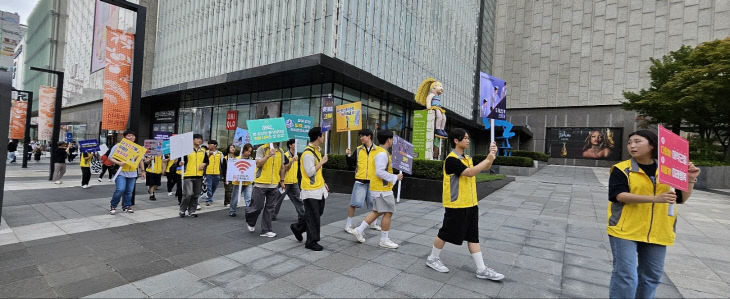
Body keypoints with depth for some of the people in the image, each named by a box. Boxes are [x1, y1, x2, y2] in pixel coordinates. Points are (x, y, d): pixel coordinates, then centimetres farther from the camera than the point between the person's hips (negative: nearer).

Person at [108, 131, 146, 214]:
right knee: (120, 190, -14)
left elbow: (141, 160, 20)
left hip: (132, 173, 4)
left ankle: (126, 206, 20)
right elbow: (110, 158, -2)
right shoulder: (118, 146, -1)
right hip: (121, 172, -4)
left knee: (129, 191, 6)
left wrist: (142, 170, 17)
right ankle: (113, 206, 6)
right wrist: (118, 163, -20)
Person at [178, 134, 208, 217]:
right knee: (188, 194, -10)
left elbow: (206, 161, 21)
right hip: (188, 176, -5)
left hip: (199, 176, 5)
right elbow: (181, 160, -2)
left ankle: (192, 211, 20)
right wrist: (180, 162, -24)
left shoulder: (203, 151, 13)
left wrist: (204, 164, 0)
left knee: (196, 195, 9)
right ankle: (182, 210, 9)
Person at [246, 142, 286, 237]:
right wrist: (268, 155, -24)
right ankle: (251, 223, 34)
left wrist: (282, 181, 14)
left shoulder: (281, 152, 9)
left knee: (270, 208, 7)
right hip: (261, 183, -5)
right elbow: (258, 164, -15)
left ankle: (266, 230, 18)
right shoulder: (262, 149, -7)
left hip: (274, 185, 5)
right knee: (257, 206, 4)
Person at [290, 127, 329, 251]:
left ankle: (297, 227, 33)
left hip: (319, 189, 10)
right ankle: (311, 242, 13)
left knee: (318, 213, 17)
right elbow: (310, 172, -22)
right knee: (313, 217, -1)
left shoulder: (316, 151, 13)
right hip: (311, 190, -10)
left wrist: (323, 183, 19)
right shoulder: (308, 153, -19)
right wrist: (322, 162, -16)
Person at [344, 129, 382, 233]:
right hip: (360, 181, -1)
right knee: (354, 203, -2)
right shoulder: (358, 150, 5)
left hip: (373, 181, 1)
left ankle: (374, 223, 33)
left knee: (373, 203, 13)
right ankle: (348, 225, 12)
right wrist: (349, 155, -10)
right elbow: (351, 164, 5)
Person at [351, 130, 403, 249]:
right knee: (388, 213, 2)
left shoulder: (376, 151, 13)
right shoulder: (382, 154, -20)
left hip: (376, 187, 10)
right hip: (382, 189, -10)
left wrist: (394, 164, 13)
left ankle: (360, 230, 20)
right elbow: (380, 172, -25)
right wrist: (395, 177, -17)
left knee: (377, 211, 18)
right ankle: (384, 240, 12)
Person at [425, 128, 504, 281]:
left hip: (471, 204, 8)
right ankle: (432, 259, 26)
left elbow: (484, 168, 18)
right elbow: (470, 172, -27)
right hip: (456, 206, -8)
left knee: (473, 237, 11)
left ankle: (482, 269, 19)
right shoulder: (451, 159, -18)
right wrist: (488, 159, -18)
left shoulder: (467, 158, 11)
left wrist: (492, 154, 1)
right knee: (446, 234, 6)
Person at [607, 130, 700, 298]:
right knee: (625, 275, -6)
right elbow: (619, 195, -16)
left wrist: (690, 180, -3)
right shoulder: (622, 169, -5)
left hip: (656, 233, 5)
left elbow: (682, 198, 12)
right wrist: (655, 198, -25)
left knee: (651, 277, 16)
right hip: (625, 230, -5)